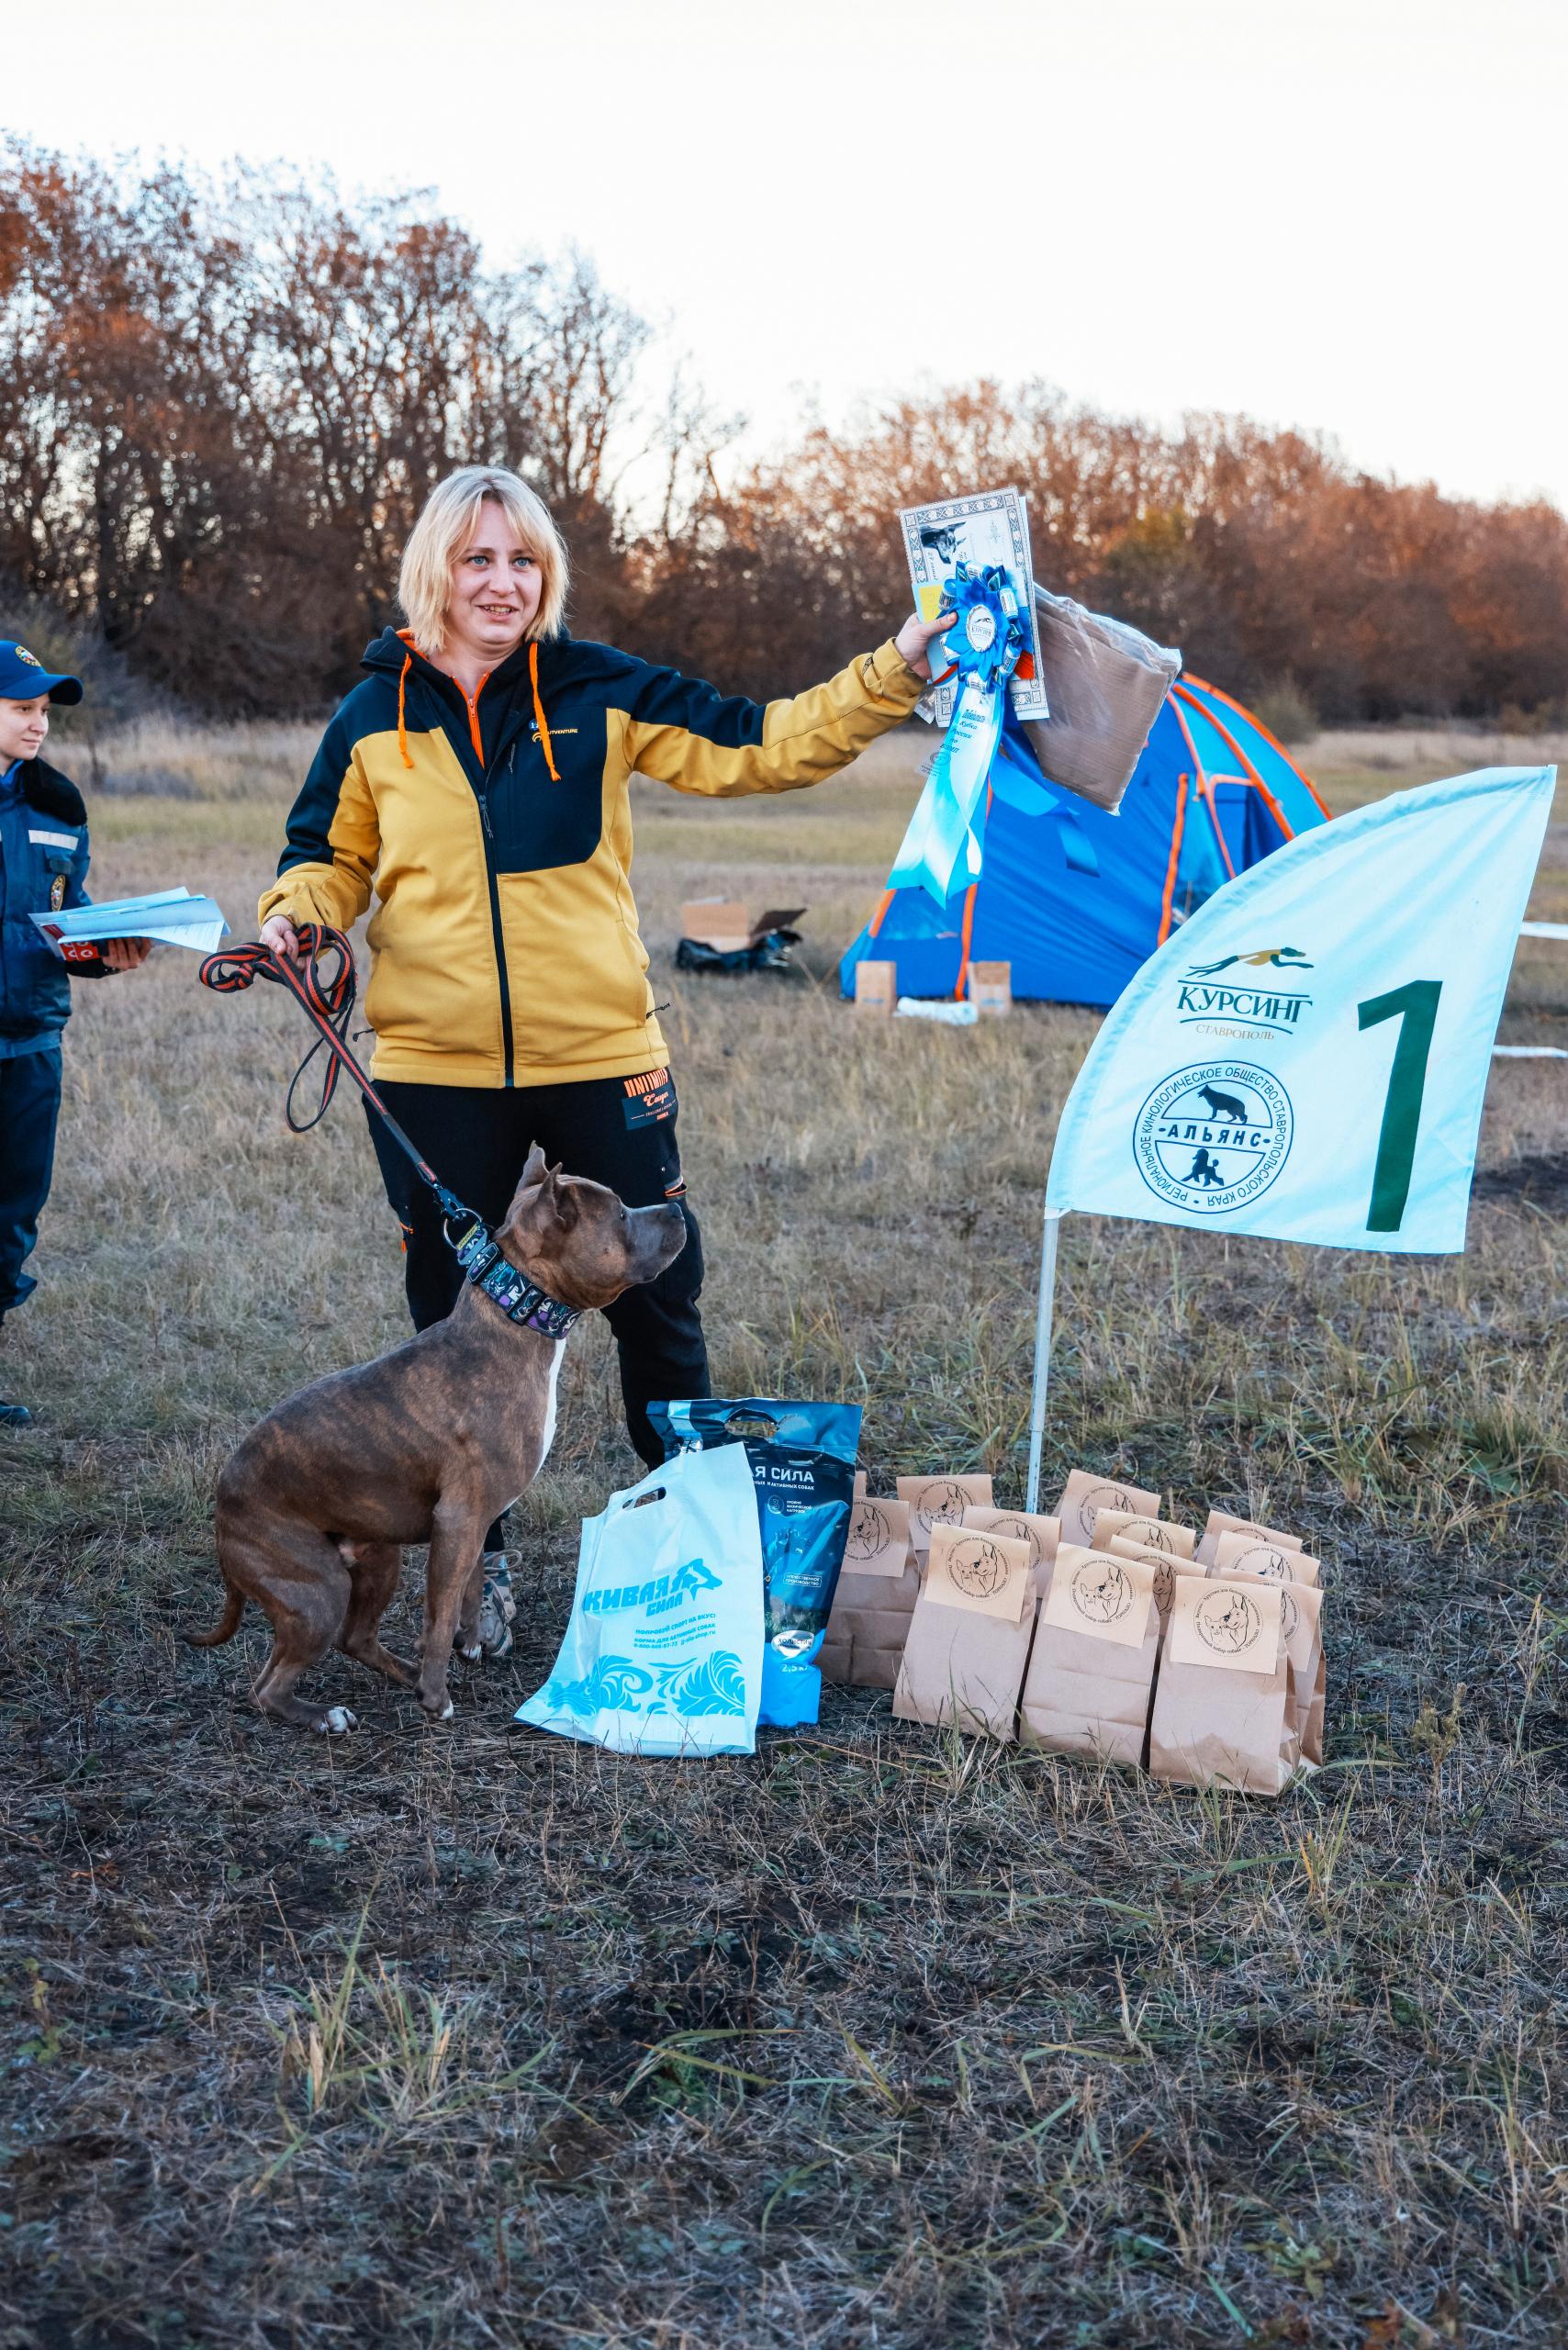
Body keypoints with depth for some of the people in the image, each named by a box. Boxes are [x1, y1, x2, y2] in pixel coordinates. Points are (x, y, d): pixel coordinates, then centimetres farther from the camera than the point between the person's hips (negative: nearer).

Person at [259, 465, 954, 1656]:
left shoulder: (600, 692, 0)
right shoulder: (377, 715, 3)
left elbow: (755, 749, 1)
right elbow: (331, 857, 14)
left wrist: (890, 674, -8)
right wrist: (294, 913, -7)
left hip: (602, 1059, -1)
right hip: (435, 1073, 1)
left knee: (656, 1301, 8)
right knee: (453, 1322, 11)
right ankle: (478, 1556, 29)